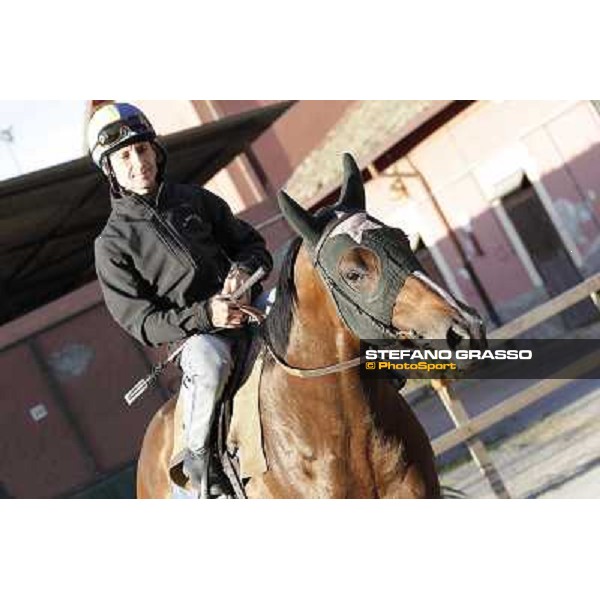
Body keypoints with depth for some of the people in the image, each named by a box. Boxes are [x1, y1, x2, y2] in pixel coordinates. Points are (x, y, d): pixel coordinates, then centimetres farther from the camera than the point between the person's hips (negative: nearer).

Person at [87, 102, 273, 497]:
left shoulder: (197, 201, 12)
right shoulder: (113, 243, 0)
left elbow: (253, 246, 16)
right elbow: (140, 322, -6)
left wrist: (244, 270, -9)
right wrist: (204, 315, -20)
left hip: (244, 301, 6)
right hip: (195, 335, -5)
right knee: (208, 359, -37)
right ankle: (197, 455, -17)